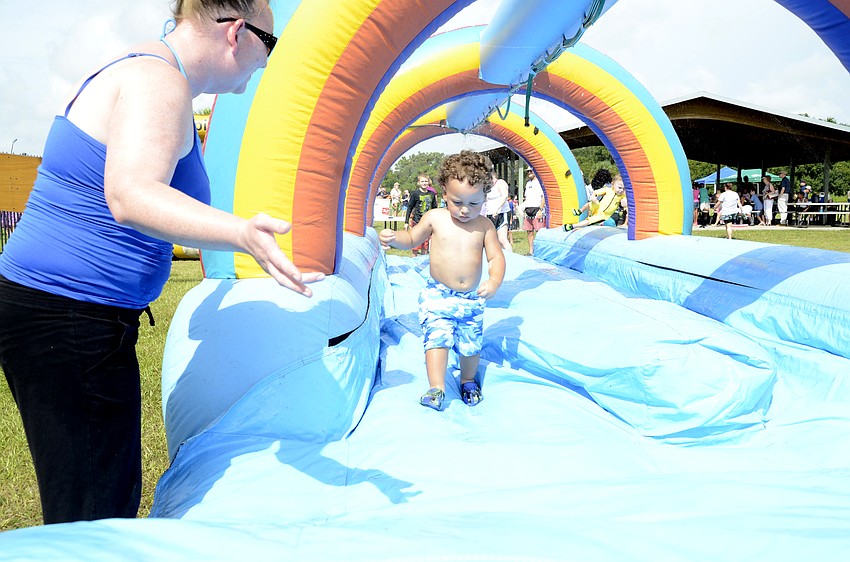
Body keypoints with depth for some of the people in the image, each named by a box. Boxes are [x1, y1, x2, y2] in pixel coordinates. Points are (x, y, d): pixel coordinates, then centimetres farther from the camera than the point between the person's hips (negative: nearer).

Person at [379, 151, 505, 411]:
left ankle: (468, 381, 38)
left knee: (470, 344, 12)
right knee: (438, 337, -16)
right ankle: (436, 389, -11)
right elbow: (411, 239, 9)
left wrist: (495, 280, -23)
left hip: (472, 299, 2)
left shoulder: (484, 226, -3)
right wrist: (393, 238, -13)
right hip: (438, 295, -1)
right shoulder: (435, 218, -4)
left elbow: (496, 256, -3)